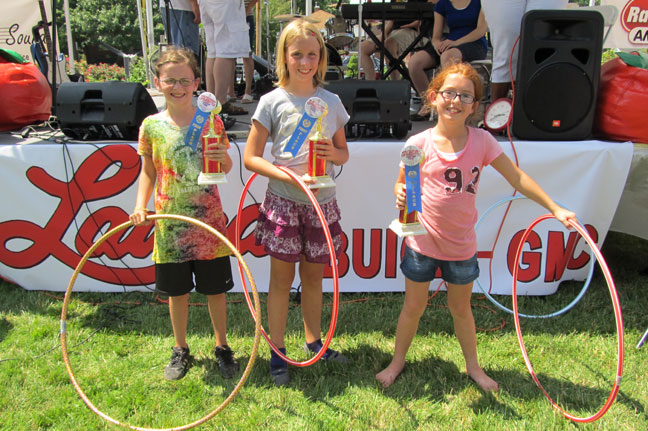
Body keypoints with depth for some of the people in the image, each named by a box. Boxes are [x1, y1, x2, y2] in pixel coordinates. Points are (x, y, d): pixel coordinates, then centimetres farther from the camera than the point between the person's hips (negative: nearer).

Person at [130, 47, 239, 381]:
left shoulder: (210, 121, -2)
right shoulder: (152, 126, 0)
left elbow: (227, 168, 4)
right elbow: (148, 172, 8)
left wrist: (223, 159, -19)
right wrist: (140, 204, -7)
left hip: (208, 219, -1)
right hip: (170, 222, 1)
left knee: (215, 289, 9)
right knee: (177, 291, 13)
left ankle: (222, 347, 29)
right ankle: (180, 349, 33)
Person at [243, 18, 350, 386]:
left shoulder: (331, 102, 5)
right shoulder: (273, 101, -4)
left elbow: (344, 152, 13)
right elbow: (251, 157, -6)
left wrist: (333, 153, -11)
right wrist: (289, 177, -19)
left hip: (322, 203, 3)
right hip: (284, 202, -3)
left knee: (314, 275, 15)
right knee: (282, 277, 6)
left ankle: (314, 342, 33)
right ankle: (278, 353, 19)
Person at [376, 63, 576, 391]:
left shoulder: (482, 141, -7)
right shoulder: (419, 144, -10)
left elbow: (516, 177, -1)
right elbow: (401, 183, -1)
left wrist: (555, 208, -3)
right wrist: (400, 195, -25)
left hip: (462, 244, 2)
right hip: (423, 241, -1)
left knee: (461, 308, 19)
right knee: (413, 306, 12)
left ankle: (473, 366, 40)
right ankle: (397, 361, 34)